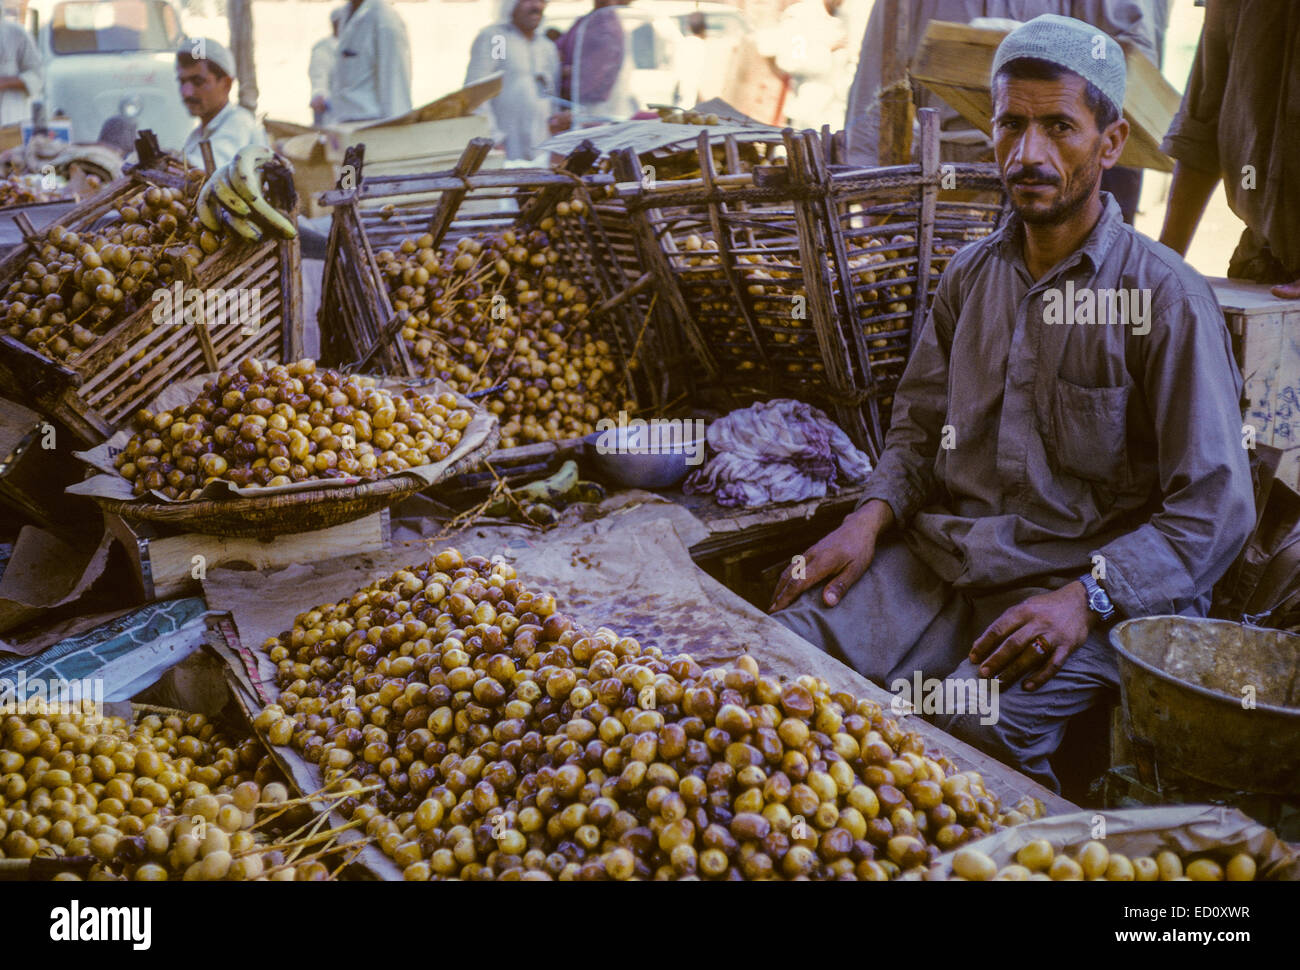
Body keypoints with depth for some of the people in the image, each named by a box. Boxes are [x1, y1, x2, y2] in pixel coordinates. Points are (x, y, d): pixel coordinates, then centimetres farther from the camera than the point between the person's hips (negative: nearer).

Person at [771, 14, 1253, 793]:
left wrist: (1086, 599, -22)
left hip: (1085, 585, -5)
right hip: (943, 556, 5)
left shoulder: (1167, 299, -7)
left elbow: (1214, 509, -10)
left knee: (976, 721, -32)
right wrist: (872, 517, 0)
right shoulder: (971, 275, 12)